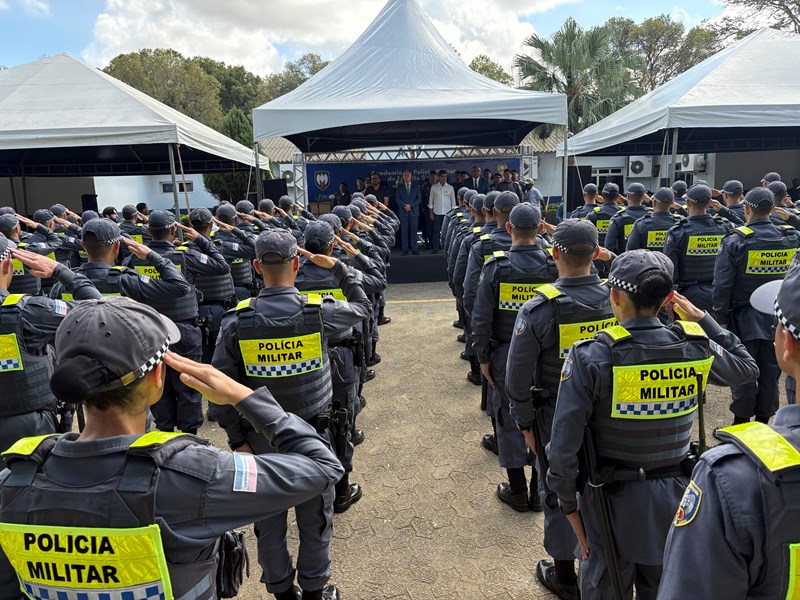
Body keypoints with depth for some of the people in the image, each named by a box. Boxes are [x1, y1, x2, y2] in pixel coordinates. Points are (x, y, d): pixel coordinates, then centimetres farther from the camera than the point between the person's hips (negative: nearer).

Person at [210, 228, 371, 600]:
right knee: (315, 517, 17)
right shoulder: (319, 312, -15)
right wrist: (338, 268, 13)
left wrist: (237, 437, 1)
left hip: (261, 439, 1)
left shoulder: (236, 322, -12)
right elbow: (362, 308, 6)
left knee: (269, 520, 19)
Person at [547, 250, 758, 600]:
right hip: (674, 496, 4)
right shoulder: (696, 347, -11)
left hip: (612, 500, -3)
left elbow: (564, 445, -20)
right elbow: (747, 368, 13)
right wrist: (702, 319, 9)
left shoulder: (590, 357, -22)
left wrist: (569, 504, -5)